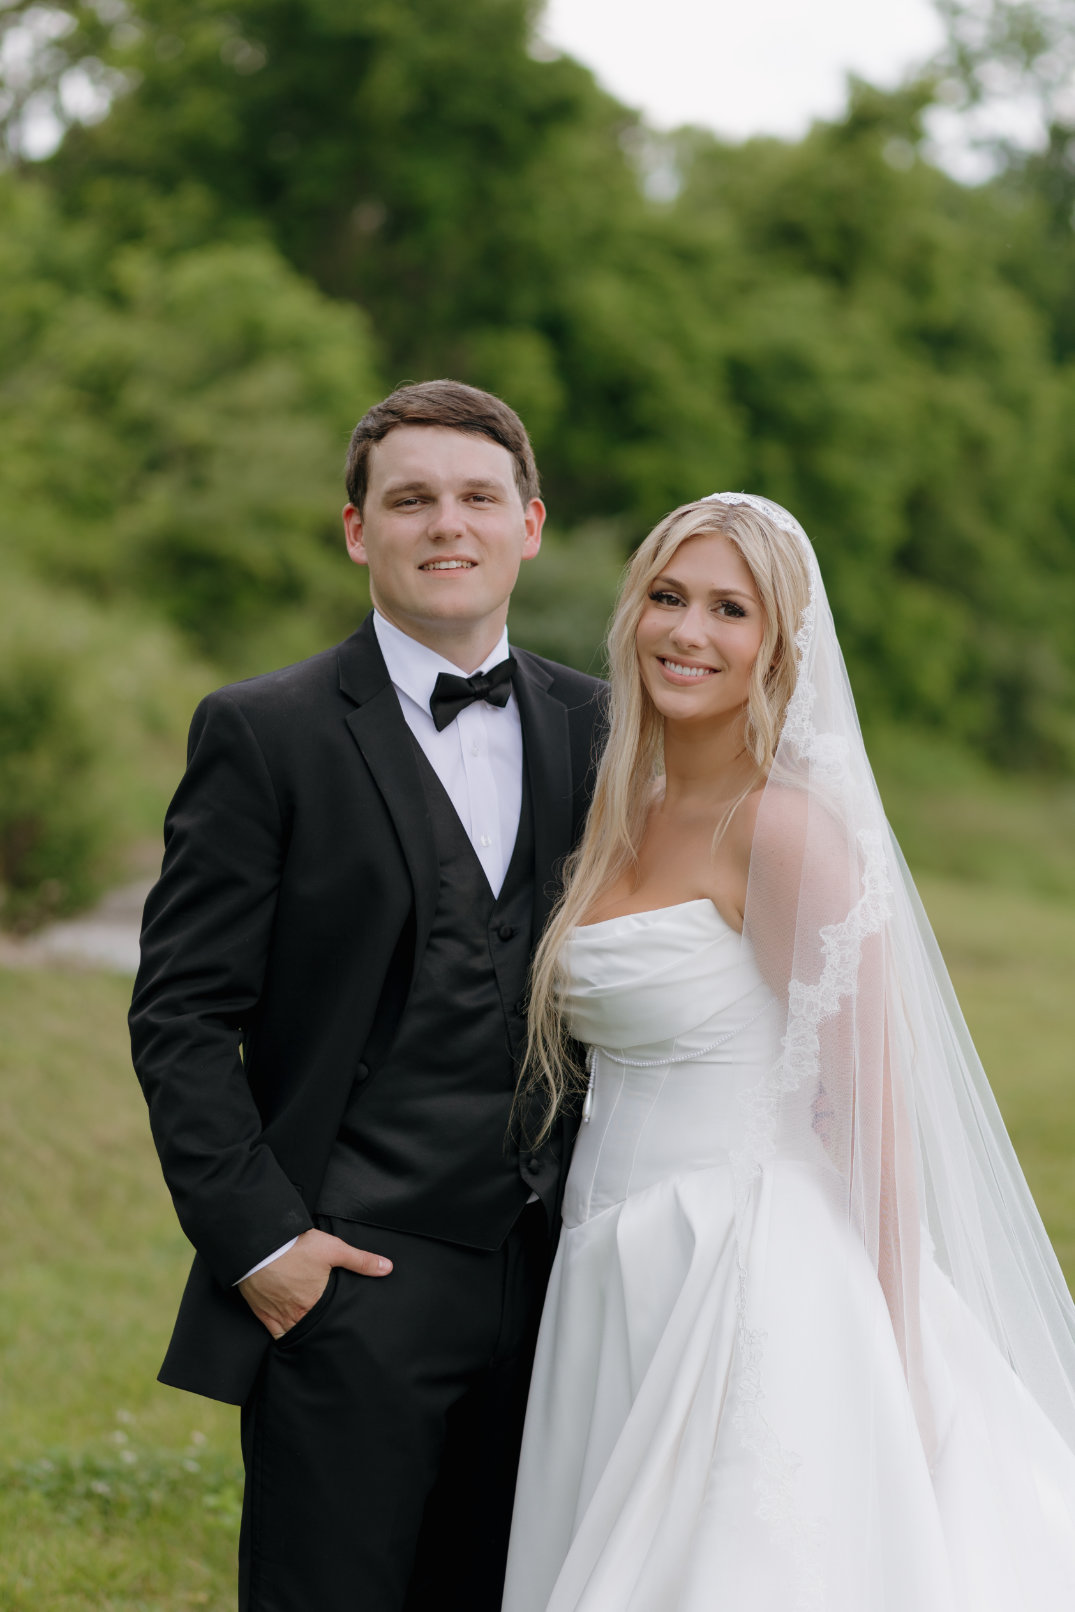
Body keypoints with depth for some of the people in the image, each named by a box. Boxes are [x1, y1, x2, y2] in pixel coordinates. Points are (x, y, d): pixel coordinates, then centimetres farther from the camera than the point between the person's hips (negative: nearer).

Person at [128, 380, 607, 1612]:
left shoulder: (587, 727, 11)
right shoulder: (266, 734, -3)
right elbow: (181, 1015, -5)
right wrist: (256, 1238, -12)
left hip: (549, 1282, 5)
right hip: (350, 1288, -4)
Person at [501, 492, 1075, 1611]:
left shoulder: (790, 825, -13)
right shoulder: (623, 818, 12)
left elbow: (870, 1110, -14)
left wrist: (887, 1373, -16)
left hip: (753, 1294, -8)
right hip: (623, 1295, 8)